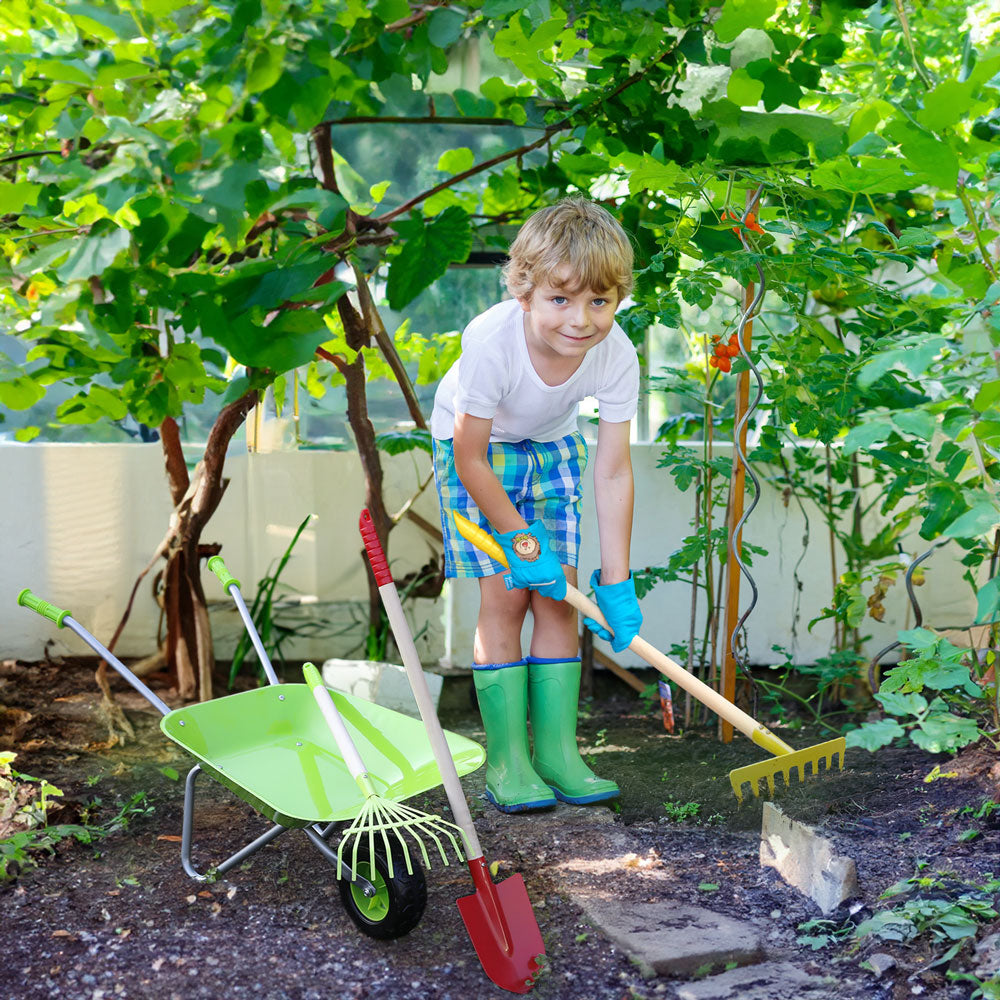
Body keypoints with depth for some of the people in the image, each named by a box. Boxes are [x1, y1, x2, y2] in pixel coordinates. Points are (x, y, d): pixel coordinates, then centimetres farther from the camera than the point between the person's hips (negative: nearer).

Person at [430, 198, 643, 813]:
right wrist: (523, 541, -20)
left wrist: (616, 584, -22)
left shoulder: (616, 354, -27)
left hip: (552, 446, 3)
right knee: (504, 595, -10)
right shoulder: (491, 342, -38)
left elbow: (613, 472, -21)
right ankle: (507, 761, -2)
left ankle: (558, 751, 6)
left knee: (558, 595, -2)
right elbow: (469, 458, -25)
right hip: (475, 446, -3)